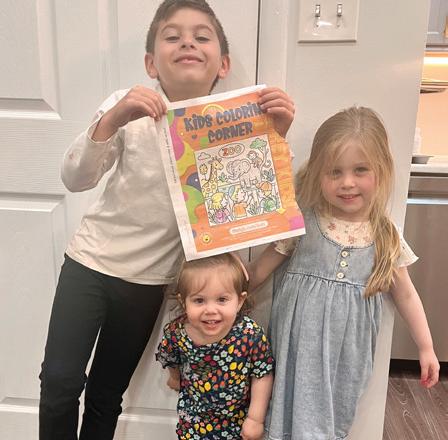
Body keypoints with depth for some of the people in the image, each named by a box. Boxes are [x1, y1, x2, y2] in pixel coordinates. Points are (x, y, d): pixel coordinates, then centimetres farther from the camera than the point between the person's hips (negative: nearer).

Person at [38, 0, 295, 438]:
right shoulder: (131, 109, -10)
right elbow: (75, 179, -18)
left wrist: (275, 136, -27)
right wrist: (112, 120, -34)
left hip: (149, 280, 1)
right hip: (90, 261, 0)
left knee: (107, 394, 14)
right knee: (60, 381, -3)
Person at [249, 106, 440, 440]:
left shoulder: (386, 236, -2)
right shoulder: (302, 224, -11)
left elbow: (406, 294, 7)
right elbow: (260, 270, -5)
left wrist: (426, 348, 11)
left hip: (347, 353, 3)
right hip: (302, 348, -2)